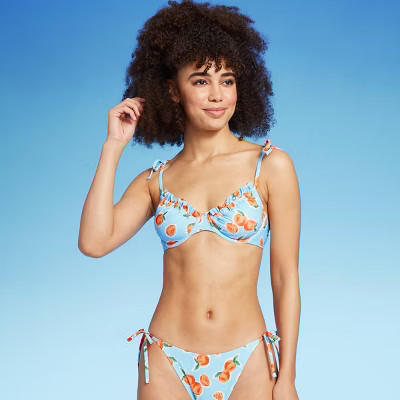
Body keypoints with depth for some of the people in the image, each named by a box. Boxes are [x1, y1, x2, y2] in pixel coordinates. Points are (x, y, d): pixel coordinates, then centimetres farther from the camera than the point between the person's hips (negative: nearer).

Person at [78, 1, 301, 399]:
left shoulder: (270, 166, -3)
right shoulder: (156, 180, 5)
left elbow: (286, 277, -3)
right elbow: (94, 242, -10)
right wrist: (113, 146, -4)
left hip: (247, 365, -2)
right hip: (167, 365, 2)